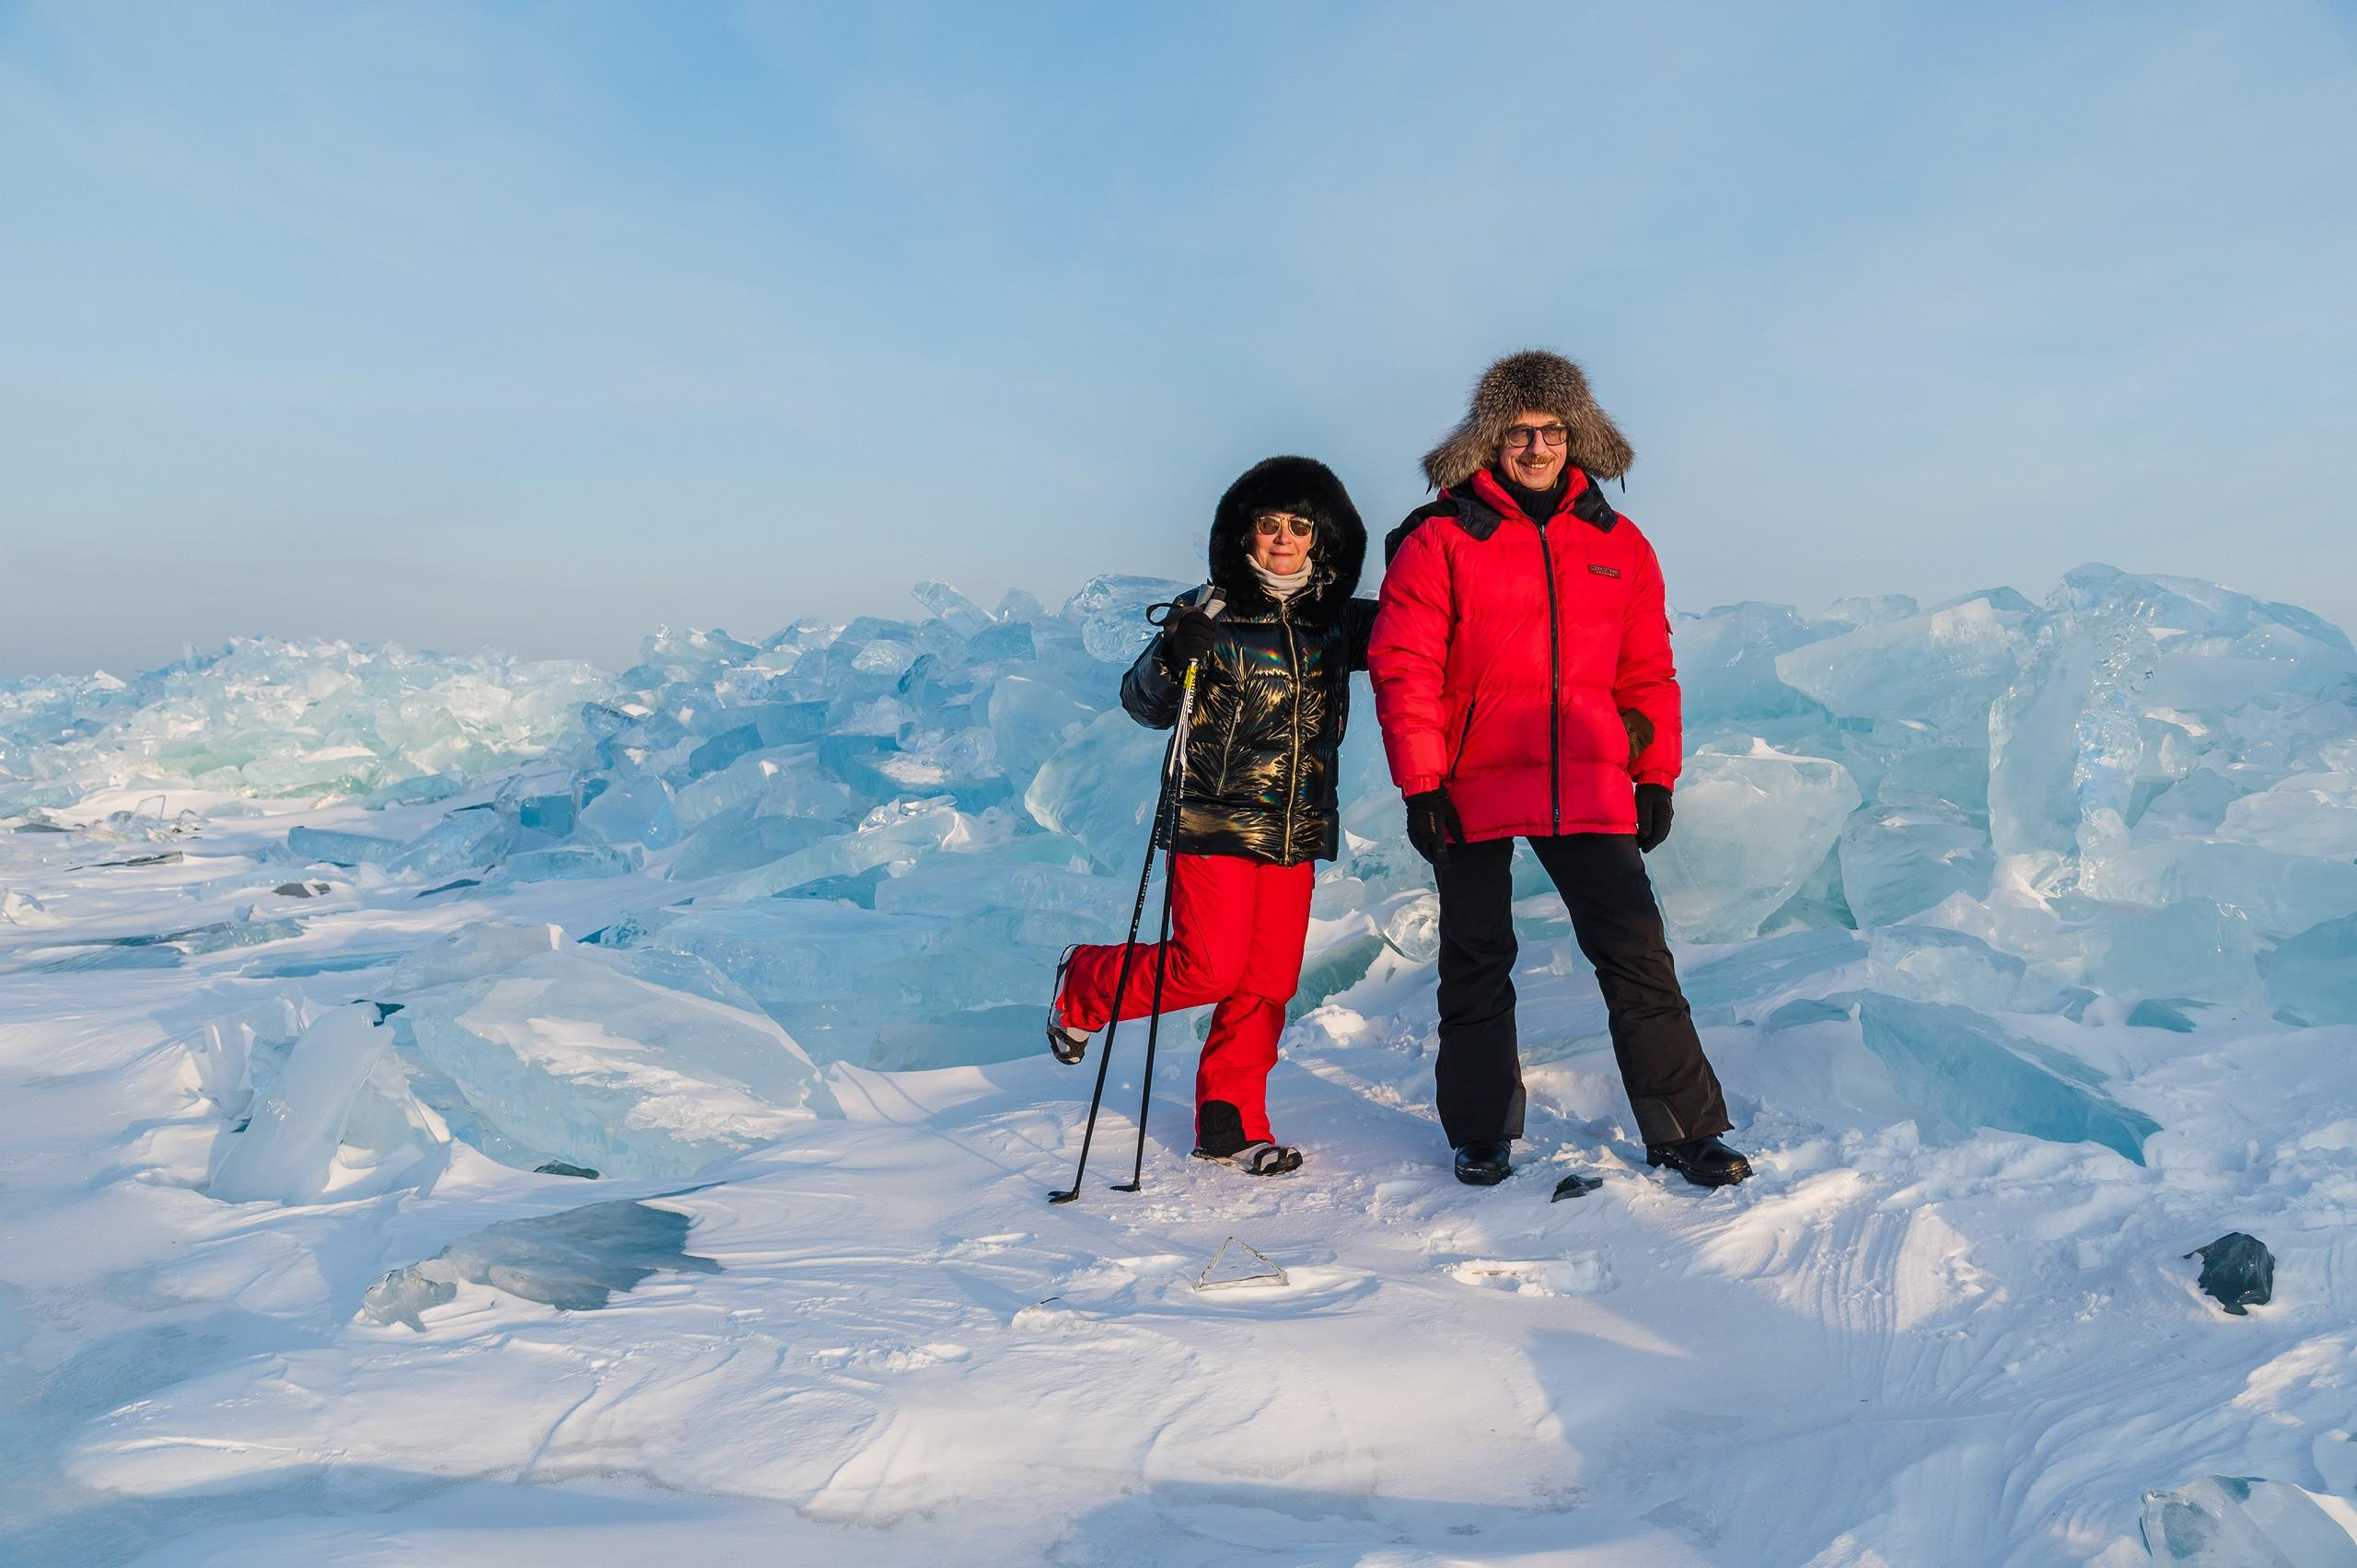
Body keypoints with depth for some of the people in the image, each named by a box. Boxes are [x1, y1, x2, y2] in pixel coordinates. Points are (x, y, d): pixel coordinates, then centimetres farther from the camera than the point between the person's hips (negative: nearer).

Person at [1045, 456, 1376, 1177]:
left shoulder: (1336, 620, 6)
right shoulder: (1210, 613, -5)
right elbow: (1143, 704, -5)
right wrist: (1173, 659, -25)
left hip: (1297, 829, 4)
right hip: (1215, 821, -4)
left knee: (1269, 981, 4)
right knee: (1211, 969, -8)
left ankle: (1230, 1120, 18)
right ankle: (1083, 985, 18)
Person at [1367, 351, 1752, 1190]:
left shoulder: (1619, 545, 9)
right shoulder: (1439, 541, -3)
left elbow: (1647, 674, 14)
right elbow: (1403, 669, -6)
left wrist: (1656, 775, 9)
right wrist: (1420, 787, -10)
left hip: (1590, 789, 3)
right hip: (1473, 791, -2)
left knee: (1637, 956, 3)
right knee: (1477, 964, 9)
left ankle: (1685, 1129, 15)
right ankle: (1481, 1135, 23)